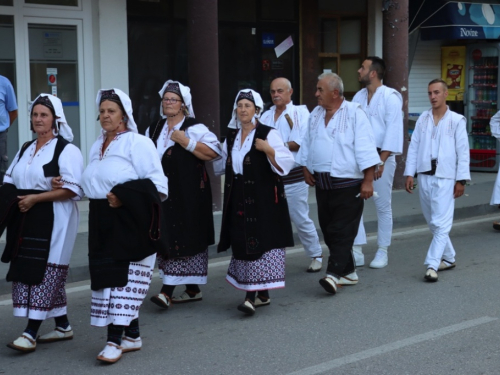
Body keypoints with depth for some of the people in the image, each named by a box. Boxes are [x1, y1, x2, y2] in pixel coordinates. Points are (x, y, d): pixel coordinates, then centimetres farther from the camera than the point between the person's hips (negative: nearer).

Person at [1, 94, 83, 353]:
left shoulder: (66, 150, -7)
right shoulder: (26, 149, 16)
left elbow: (73, 189, -16)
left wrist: (35, 198, -18)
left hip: (53, 221, -8)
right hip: (26, 221, 8)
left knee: (44, 273, -8)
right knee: (26, 272, 10)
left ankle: (31, 333, -9)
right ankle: (63, 326, 19)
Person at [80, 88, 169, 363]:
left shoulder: (138, 143, -9)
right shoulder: (97, 146, 15)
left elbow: (156, 183, -15)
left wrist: (123, 196, -23)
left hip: (131, 222, -8)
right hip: (103, 222, 8)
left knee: (124, 280, -8)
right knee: (108, 277, 8)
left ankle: (115, 341, -9)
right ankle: (132, 336, 17)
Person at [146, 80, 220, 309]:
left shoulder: (194, 128, -5)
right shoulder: (155, 130, 15)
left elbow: (213, 152, -15)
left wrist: (187, 142, -20)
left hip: (189, 194, -7)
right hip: (163, 193, 7)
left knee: (182, 239, -10)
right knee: (168, 238, 8)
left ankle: (167, 291, -14)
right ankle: (192, 290, 16)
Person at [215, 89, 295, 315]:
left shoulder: (268, 134, -4)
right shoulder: (231, 136, 14)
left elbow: (287, 163, -13)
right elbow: (221, 164, 29)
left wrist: (268, 150, -24)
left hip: (263, 201, -6)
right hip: (238, 200, 6)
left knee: (258, 242, -11)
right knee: (242, 243, 4)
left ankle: (254, 295, -13)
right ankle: (261, 294, 13)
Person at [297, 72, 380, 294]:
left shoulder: (354, 114, -9)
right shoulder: (315, 115, 11)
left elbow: (365, 149, -14)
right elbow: (307, 145, 21)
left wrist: (368, 180, -17)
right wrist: (306, 169, 12)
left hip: (348, 185, -7)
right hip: (322, 184, 7)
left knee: (342, 231, -9)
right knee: (328, 230, 9)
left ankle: (334, 274, -13)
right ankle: (348, 272, 19)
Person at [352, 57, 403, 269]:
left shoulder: (390, 97, -8)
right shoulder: (359, 97, 11)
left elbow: (394, 130, -14)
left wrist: (381, 160, -19)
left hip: (381, 156, -5)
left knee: (383, 205, 4)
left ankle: (382, 252, 14)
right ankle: (357, 251, 7)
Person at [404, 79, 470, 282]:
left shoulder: (457, 120, -1)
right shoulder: (423, 119, 10)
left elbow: (463, 152, -3)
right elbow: (414, 147, 8)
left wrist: (461, 180, -7)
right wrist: (409, 174, 1)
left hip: (445, 178, -5)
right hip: (425, 176, 5)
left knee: (441, 223, -10)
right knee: (433, 222, 13)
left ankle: (432, 264, -13)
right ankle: (448, 258, 28)